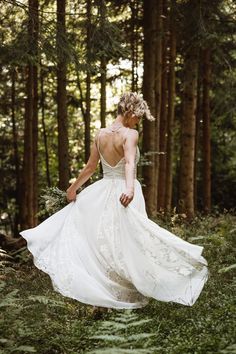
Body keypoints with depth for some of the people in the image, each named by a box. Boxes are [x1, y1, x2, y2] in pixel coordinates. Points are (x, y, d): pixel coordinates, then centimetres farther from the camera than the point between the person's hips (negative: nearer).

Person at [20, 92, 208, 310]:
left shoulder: (100, 134, 5)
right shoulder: (130, 134, -13)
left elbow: (90, 167, 12)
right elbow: (129, 162, -31)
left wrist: (73, 187, 25)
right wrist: (130, 188, -46)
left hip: (102, 192, 6)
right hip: (123, 192, -6)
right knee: (127, 243, 1)